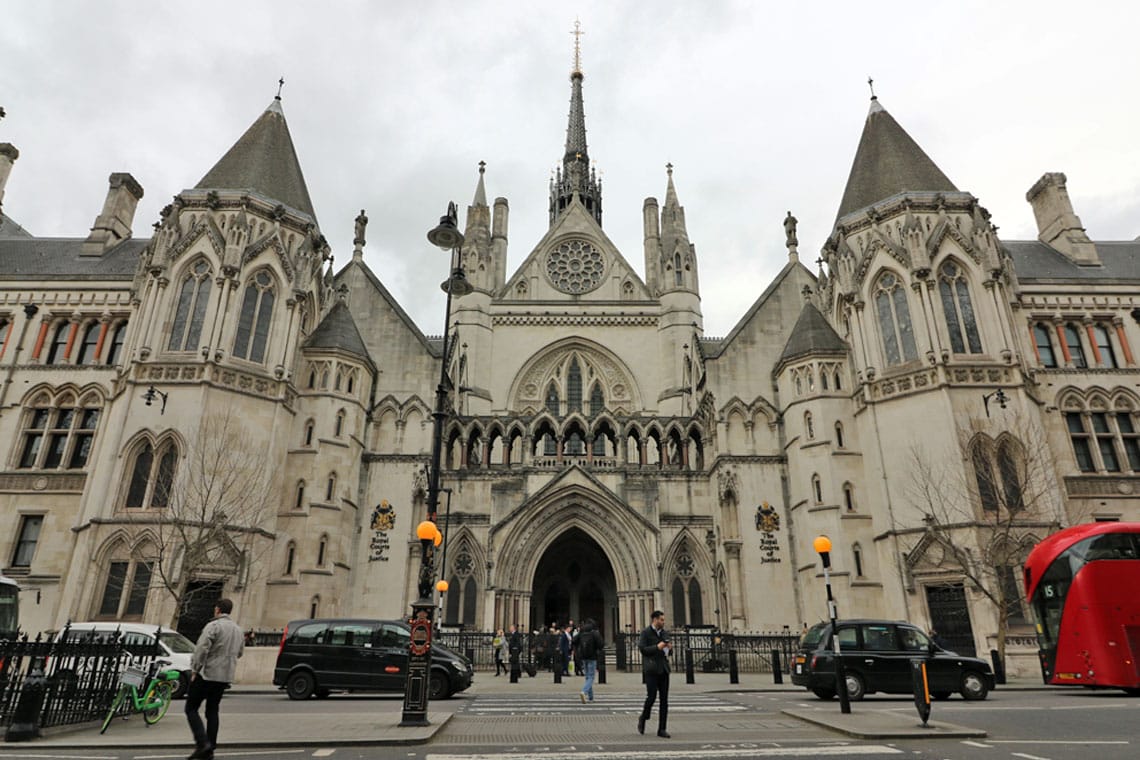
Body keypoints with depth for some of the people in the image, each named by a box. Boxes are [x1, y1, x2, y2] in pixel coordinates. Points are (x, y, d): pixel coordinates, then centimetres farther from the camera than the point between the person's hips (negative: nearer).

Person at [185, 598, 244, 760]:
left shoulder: (213, 626, -12)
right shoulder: (238, 629, 13)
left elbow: (202, 649, -20)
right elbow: (239, 652, 20)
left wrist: (195, 670, -12)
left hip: (206, 674, -7)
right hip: (225, 678, 7)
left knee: (191, 709, 4)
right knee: (212, 712, 15)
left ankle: (202, 743, -10)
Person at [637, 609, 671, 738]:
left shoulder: (664, 633, 15)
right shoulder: (645, 632, -4)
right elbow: (642, 648, -13)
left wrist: (669, 649, 1)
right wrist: (657, 647, -20)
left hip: (663, 668, 6)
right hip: (651, 669, -6)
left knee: (664, 700, 3)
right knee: (652, 696, -10)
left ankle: (662, 729, 9)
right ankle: (643, 718, 19)